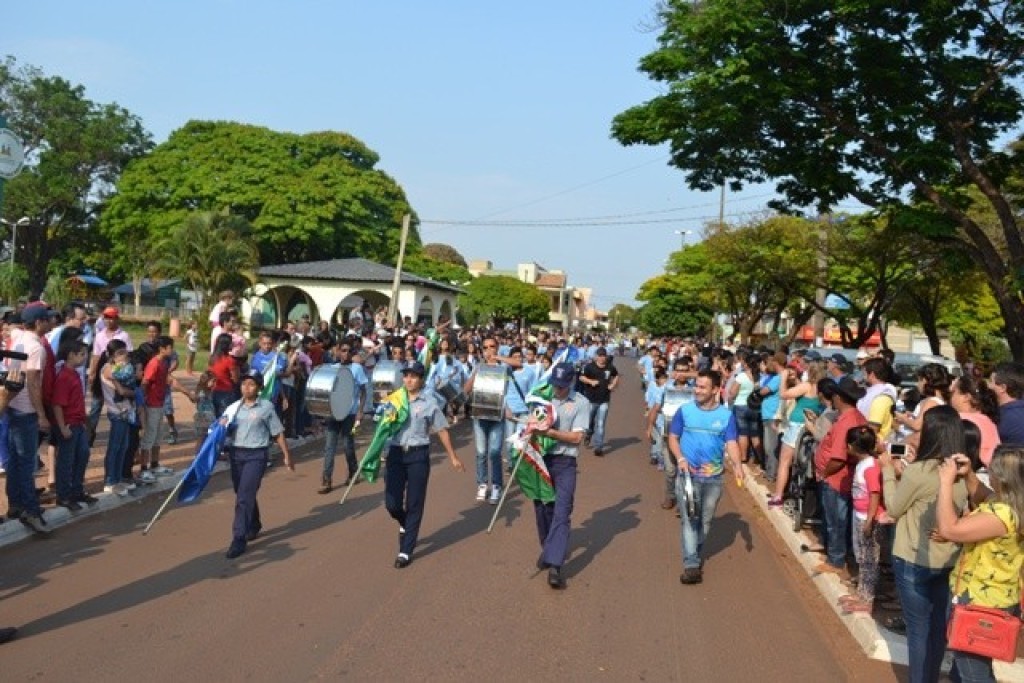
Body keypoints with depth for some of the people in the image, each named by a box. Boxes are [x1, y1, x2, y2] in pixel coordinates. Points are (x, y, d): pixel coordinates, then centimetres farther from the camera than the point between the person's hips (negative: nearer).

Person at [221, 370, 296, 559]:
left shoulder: (266, 407, -3)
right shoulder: (233, 408, 8)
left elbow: (278, 433, 1)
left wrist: (287, 456, 3)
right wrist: (221, 427, -8)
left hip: (256, 455, -5)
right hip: (235, 454, 5)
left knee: (244, 497, -11)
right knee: (243, 495, 18)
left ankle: (239, 539, -7)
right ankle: (254, 526, 42)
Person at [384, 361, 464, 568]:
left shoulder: (429, 403, 1)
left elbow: (442, 431, 6)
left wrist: (453, 457, 8)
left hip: (418, 455, -2)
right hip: (396, 453, 2)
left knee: (414, 504, 2)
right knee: (391, 502, -1)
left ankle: (406, 551, 12)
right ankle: (405, 525, 35)